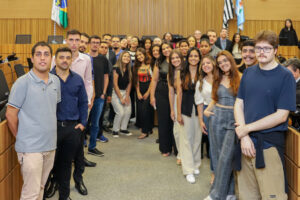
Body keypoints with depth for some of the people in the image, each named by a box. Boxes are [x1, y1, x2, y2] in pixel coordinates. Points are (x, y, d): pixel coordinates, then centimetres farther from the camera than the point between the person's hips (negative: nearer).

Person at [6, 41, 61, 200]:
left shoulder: (55, 81, 7)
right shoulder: (23, 83, -12)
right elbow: (10, 115, -8)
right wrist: (21, 138, 1)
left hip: (50, 145, 6)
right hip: (31, 148, -6)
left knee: (41, 187, 18)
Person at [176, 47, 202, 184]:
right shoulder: (182, 74, 0)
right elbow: (179, 93, -1)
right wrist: (178, 113, -4)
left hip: (199, 108, 1)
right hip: (186, 109, -1)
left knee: (197, 137, 10)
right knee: (186, 138, 0)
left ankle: (195, 164, 27)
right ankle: (188, 170, 4)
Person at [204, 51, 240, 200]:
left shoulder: (240, 78, -3)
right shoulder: (218, 79, 11)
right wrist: (207, 110, 6)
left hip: (233, 120, -5)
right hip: (217, 118, 5)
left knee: (226, 157, -6)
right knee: (217, 155, 7)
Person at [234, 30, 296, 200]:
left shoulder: (285, 76, -6)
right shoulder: (249, 73, 9)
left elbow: (281, 115, -12)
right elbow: (239, 104, 6)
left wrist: (247, 128, -12)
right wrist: (244, 137, -8)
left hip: (270, 145, -4)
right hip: (246, 143, 5)